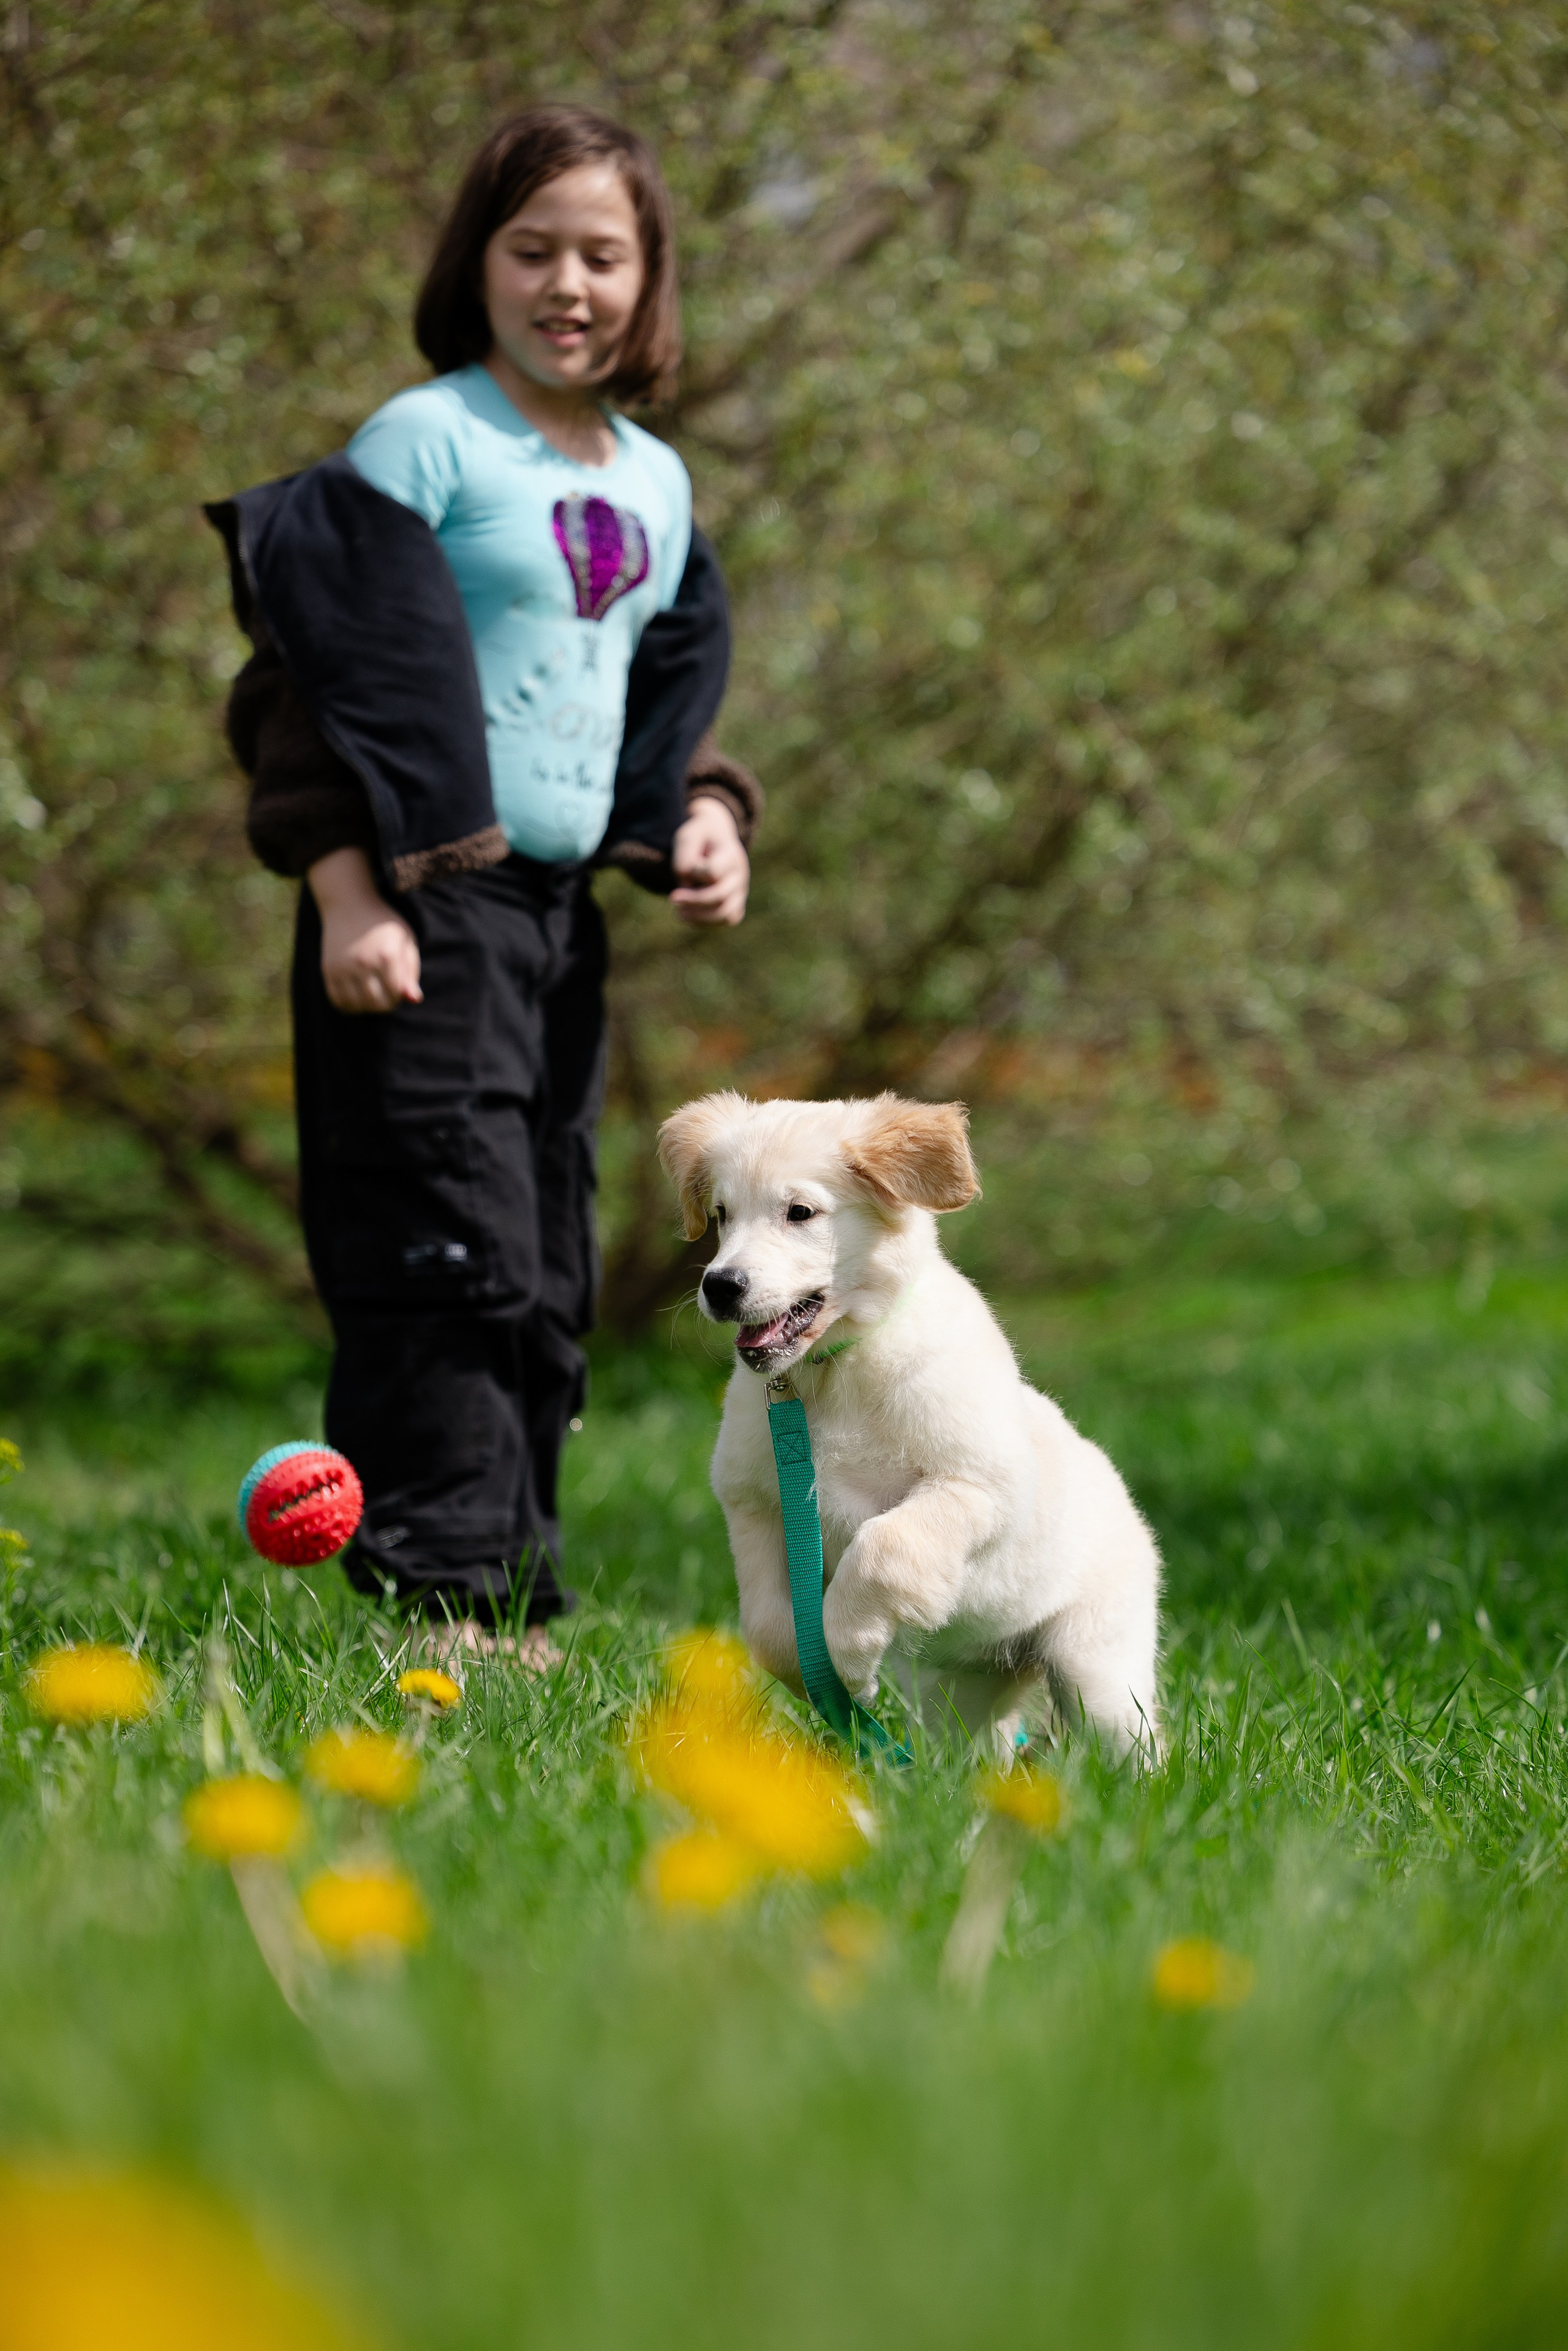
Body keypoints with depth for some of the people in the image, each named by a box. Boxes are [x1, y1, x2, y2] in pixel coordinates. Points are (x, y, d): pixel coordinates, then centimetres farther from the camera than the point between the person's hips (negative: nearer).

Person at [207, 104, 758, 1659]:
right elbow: (321, 672, -12)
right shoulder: (423, 441, -7)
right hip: (424, 912, -8)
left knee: (546, 1282, 10)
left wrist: (706, 819, 6)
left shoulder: (656, 482, 15)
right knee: (453, 1256, -12)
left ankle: (513, 1606, 17)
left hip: (563, 914, 8)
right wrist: (346, 892, -19)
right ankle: (433, 1596, -9)